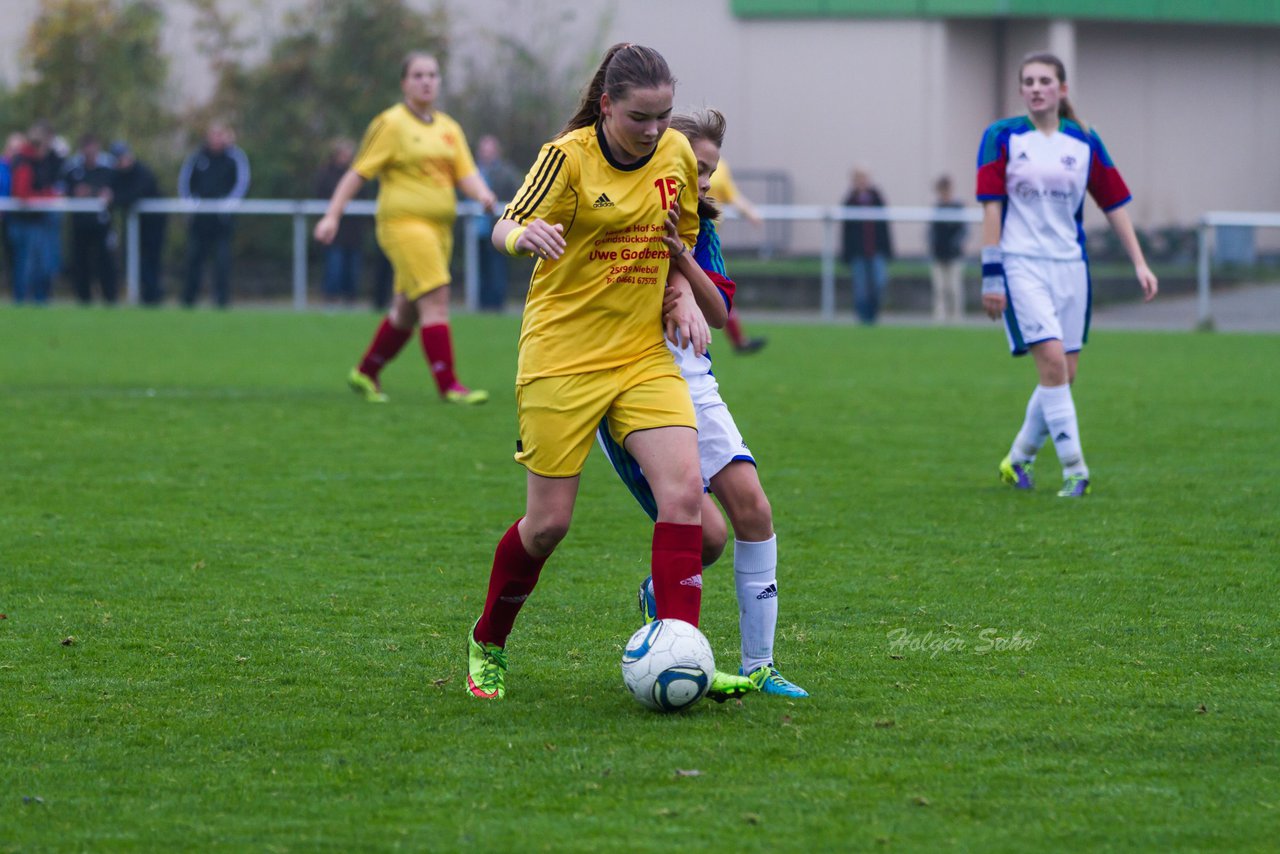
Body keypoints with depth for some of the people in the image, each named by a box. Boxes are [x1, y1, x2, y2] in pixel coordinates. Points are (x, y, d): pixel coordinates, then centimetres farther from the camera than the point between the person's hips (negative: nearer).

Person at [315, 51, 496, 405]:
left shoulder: (449, 128, 15)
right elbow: (358, 173, -4)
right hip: (404, 220, -7)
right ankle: (448, 385, -18)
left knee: (407, 310, 12)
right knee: (436, 299, -17)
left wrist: (482, 193, -15)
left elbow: (466, 173, 8)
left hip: (439, 224, 7)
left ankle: (365, 373, 28)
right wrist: (332, 216, -10)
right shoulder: (391, 124, -4)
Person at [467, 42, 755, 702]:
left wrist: (684, 297, 0)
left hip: (644, 355, 4)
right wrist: (525, 234, -36)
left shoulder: (677, 156, 5)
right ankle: (487, 643, 25)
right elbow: (506, 227, -12)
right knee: (549, 521, 0)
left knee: (683, 490, -16)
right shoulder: (570, 155, -10)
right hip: (562, 357, -4)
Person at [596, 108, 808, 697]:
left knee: (751, 507, -11)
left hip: (692, 387, 6)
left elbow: (719, 313, -6)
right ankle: (659, 595, 22)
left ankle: (758, 665, -2)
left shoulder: (698, 230, 7)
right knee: (706, 535, -14)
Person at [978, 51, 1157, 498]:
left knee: (1065, 373, 4)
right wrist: (991, 276, -9)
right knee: (1053, 360, -17)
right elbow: (991, 208, -5)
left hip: (1069, 264, 4)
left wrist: (1139, 263, 2)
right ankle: (1074, 469, -14)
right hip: (1021, 263, -4)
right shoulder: (1002, 137, -3)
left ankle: (1019, 459, 23)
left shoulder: (1085, 142, 6)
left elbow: (1115, 204, 9)